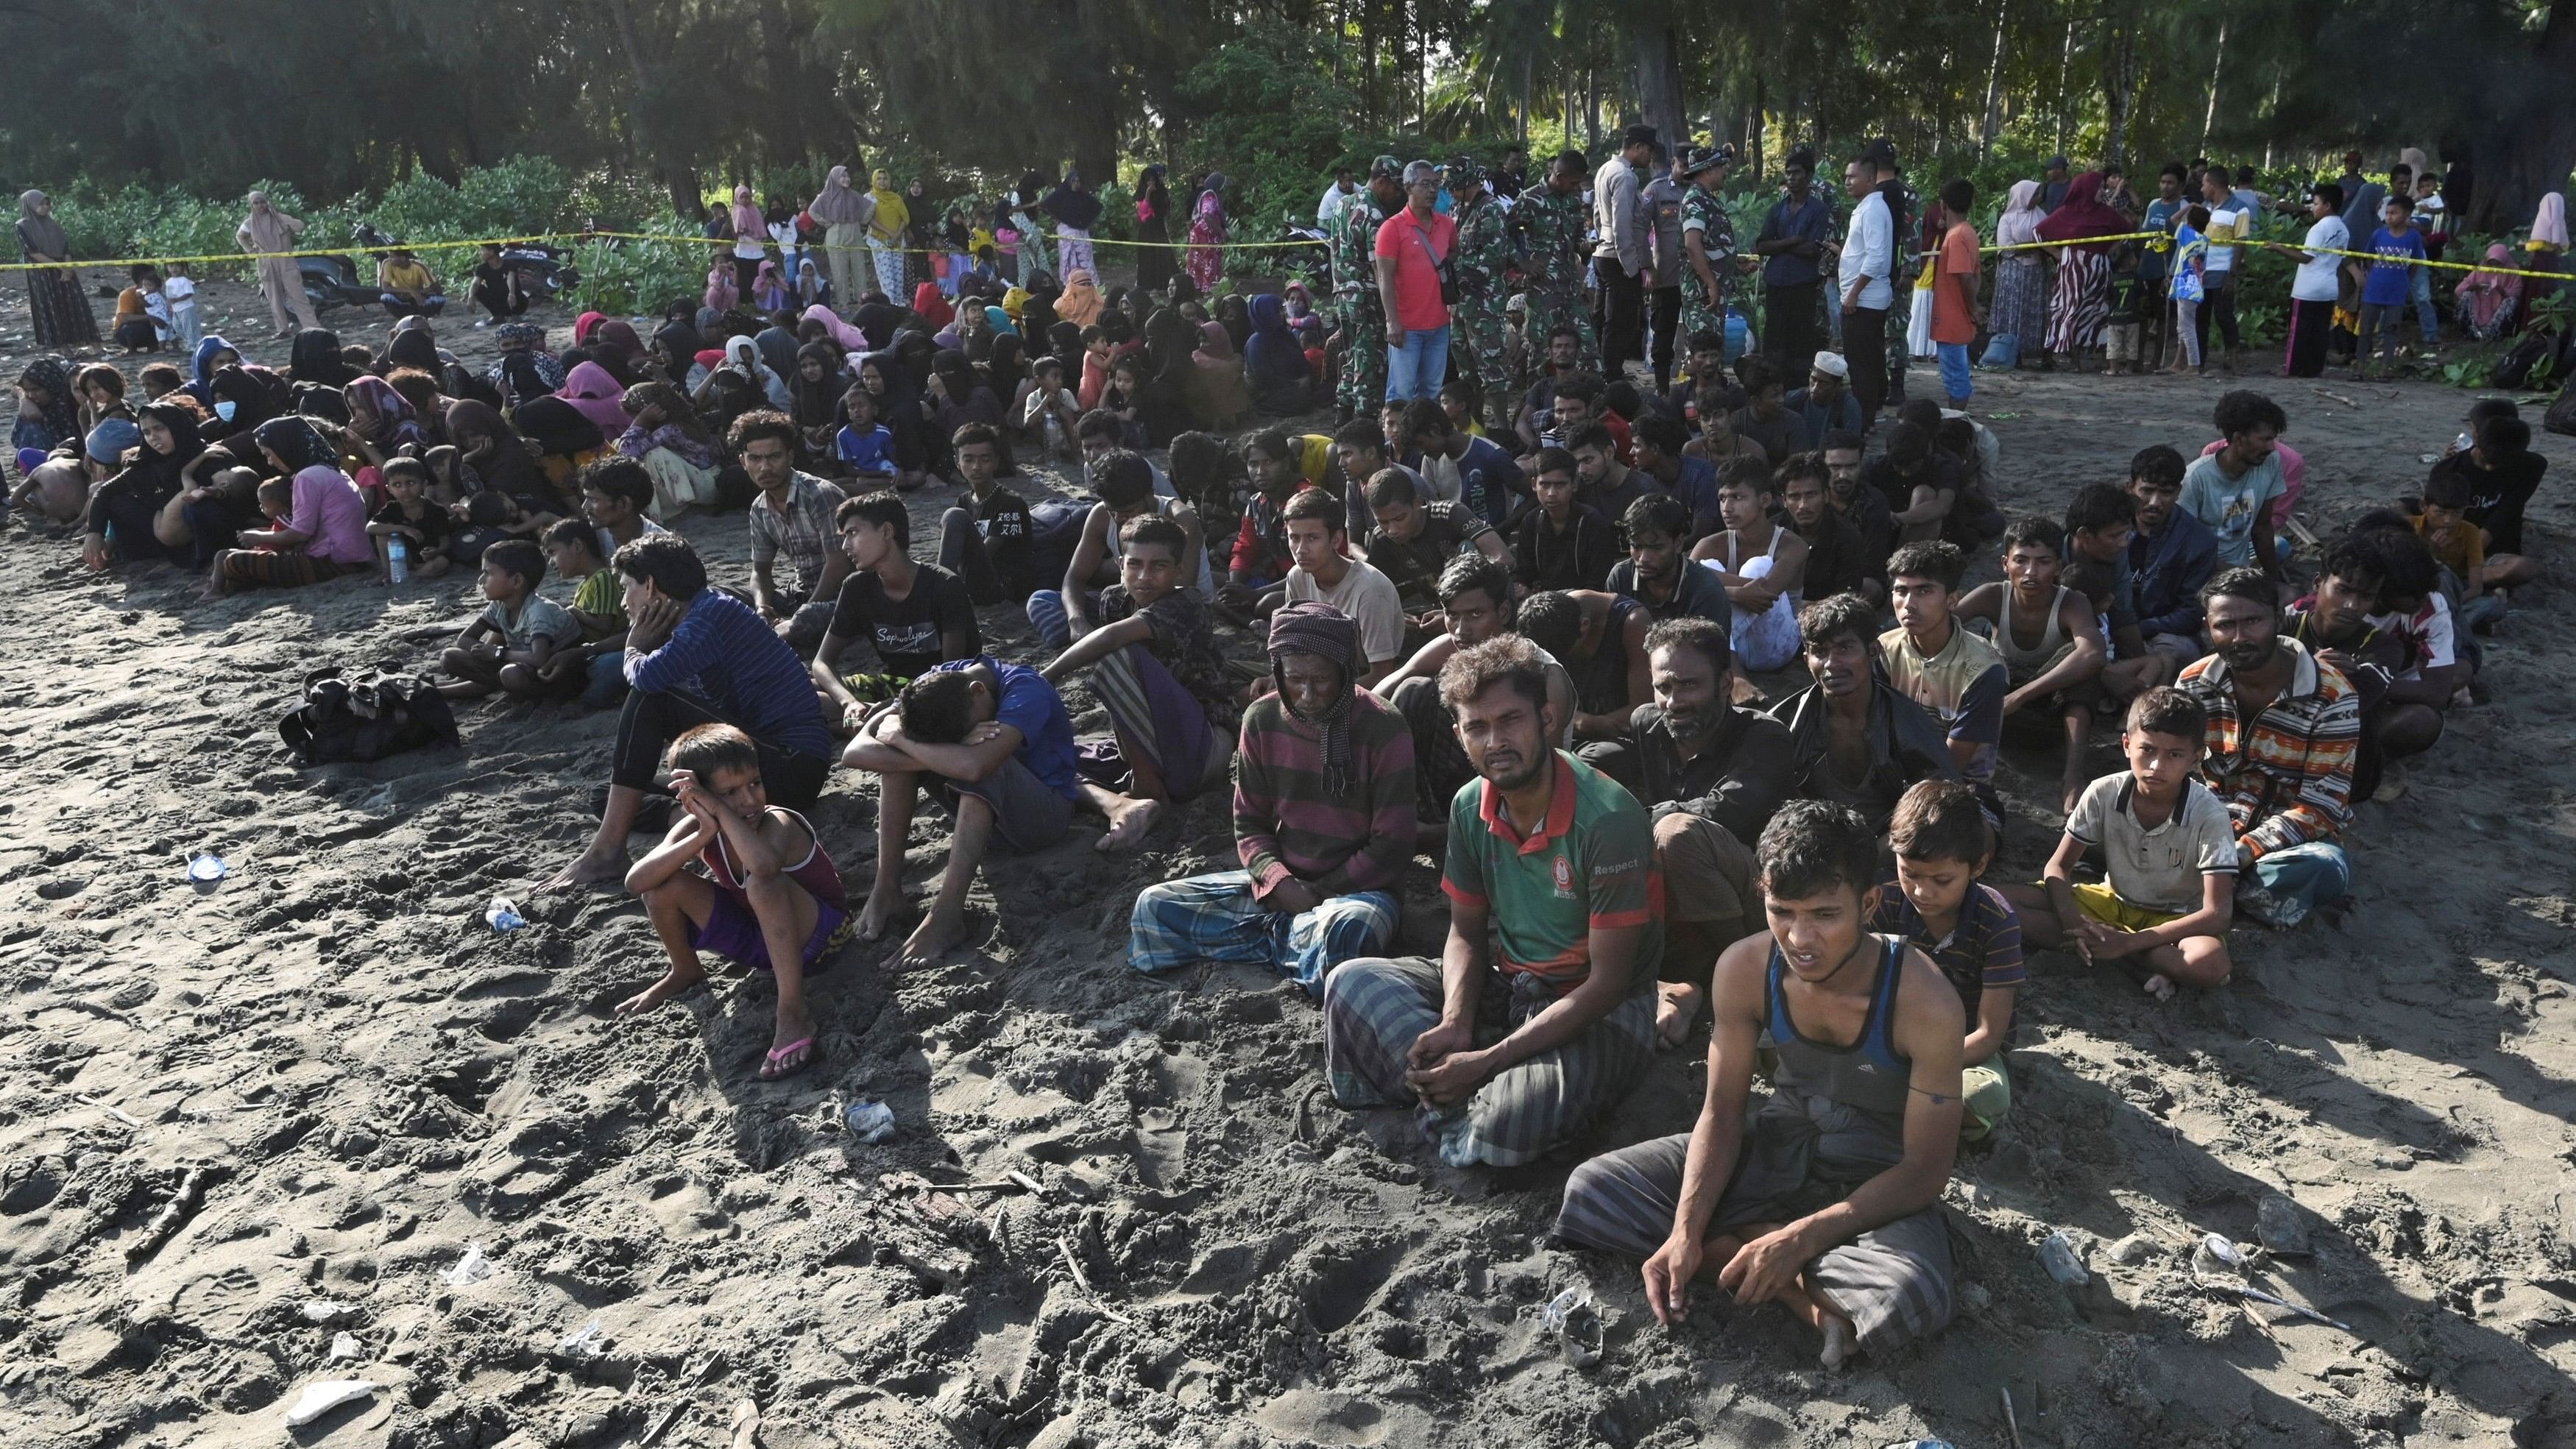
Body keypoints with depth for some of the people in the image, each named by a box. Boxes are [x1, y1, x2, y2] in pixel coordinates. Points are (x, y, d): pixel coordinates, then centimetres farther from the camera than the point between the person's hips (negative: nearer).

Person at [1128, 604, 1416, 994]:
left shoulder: (1384, 730, -11)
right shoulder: (1262, 719, 1)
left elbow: (1391, 849, -9)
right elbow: (1250, 823, 7)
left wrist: (1317, 894, -13)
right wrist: (1279, 881, -12)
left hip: (1356, 887, -4)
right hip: (1278, 882, 5)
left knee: (1344, 932, -42)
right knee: (1153, 906, -14)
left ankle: (1271, 936, -11)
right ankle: (1293, 937, -14)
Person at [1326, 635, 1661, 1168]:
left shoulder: (1608, 818, -24)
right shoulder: (1471, 807, -3)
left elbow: (1607, 982, -22)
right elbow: (1466, 932, 6)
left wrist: (1487, 1061, -26)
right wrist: (1455, 1024, -17)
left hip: (1600, 1013, -6)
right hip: (1504, 986, 6)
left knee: (1508, 1127, -33)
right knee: (1352, 983, -9)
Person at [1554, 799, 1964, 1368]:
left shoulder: (1925, 1002, -27)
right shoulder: (1744, 970, -17)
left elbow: (1925, 1170, -20)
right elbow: (1723, 1110, -8)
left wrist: (1801, 1239, -30)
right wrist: (1686, 1232, -22)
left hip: (1881, 1178, -4)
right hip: (1778, 1146, 4)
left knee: (1904, 1304, -39)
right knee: (1589, 1192, -14)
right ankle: (1805, 1284, -12)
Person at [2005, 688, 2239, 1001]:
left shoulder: (2209, 816, -23)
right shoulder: (2104, 793, -15)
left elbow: (2217, 914, -26)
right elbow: (2058, 867, -6)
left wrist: (2127, 942, -32)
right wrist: (2073, 924, -28)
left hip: (2176, 919, -4)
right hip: (2114, 901, 4)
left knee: (2210, 963, -40)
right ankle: (2131, 962, -21)